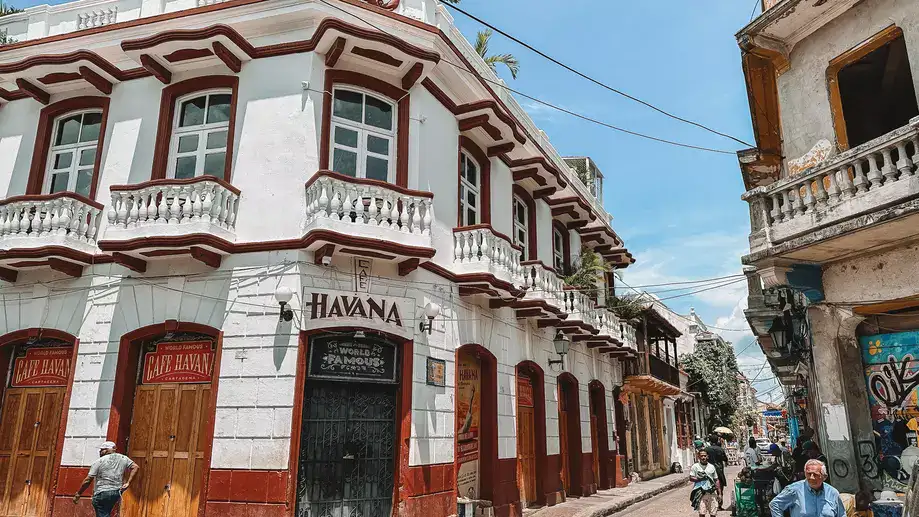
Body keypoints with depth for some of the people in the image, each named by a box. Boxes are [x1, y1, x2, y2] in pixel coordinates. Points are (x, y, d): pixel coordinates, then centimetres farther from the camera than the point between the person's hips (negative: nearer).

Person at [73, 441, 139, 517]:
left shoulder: (98, 462, -4)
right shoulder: (123, 458, 8)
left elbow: (87, 481, -4)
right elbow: (135, 467, 0)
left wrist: (78, 494, 6)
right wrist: (128, 483, 1)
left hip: (101, 494, -5)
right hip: (117, 493, 5)